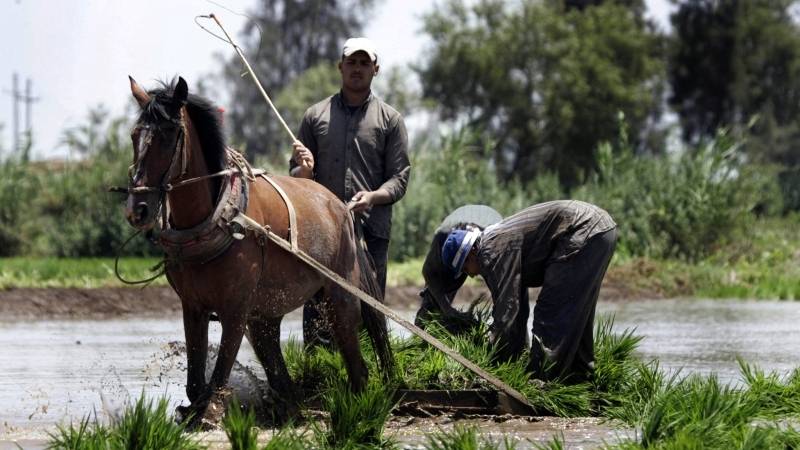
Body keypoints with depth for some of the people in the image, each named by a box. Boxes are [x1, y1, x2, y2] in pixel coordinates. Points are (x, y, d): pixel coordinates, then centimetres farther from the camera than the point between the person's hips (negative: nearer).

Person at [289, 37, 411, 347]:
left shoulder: (390, 120, 9)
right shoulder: (315, 116, 13)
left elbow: (400, 178, 4)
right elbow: (295, 175, 16)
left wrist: (372, 197, -16)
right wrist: (304, 170, -9)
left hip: (371, 229, -1)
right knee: (316, 312, -3)